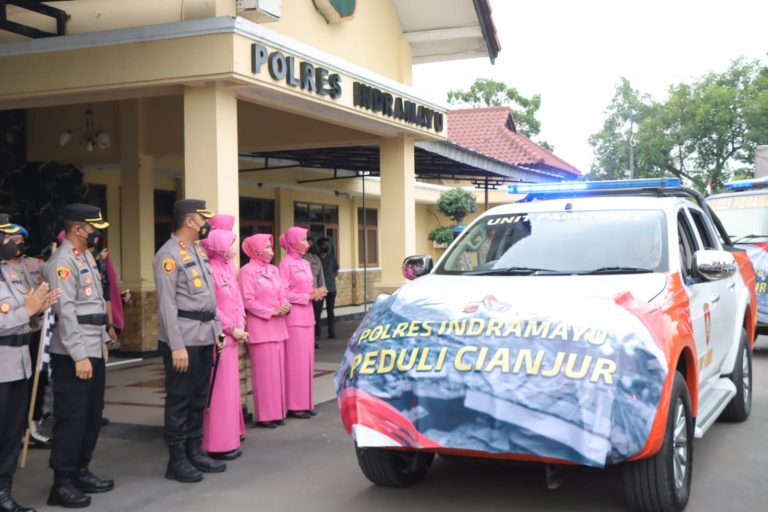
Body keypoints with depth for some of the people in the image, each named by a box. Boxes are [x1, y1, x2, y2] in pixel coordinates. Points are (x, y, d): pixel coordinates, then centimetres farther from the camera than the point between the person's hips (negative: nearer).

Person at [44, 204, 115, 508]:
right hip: (73, 355, -10)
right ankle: (62, 483, 6)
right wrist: (79, 355, -22)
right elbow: (65, 312, -21)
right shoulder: (62, 262, -16)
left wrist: (102, 343, 19)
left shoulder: (87, 257, 15)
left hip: (94, 350, 10)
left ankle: (81, 472, 26)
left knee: (92, 415, 15)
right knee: (71, 417, -3)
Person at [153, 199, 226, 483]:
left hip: (204, 337, 8)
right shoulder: (169, 255, -13)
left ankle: (195, 452, 25)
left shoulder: (199, 251, 13)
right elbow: (167, 305, -17)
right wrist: (177, 345, -20)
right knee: (179, 401, 1)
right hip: (184, 340, -8)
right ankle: (177, 460, 10)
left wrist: (217, 329, 14)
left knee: (199, 398, 14)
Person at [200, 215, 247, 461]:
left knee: (230, 385, 16)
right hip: (219, 337, -9)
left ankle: (229, 433, 28)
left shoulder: (229, 268, 10)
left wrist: (240, 326, 3)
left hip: (232, 336, 9)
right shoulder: (211, 270, -17)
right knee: (219, 388, -4)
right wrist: (231, 329, -13)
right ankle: (219, 444, 2)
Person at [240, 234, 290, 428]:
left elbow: (282, 294, 13)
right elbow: (248, 301, -14)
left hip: (278, 326, 7)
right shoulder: (247, 271, -9)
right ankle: (264, 415, 4)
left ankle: (277, 412, 16)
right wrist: (272, 312, -15)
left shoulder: (274, 270, 13)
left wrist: (286, 306, -9)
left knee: (278, 369, 9)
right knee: (263, 371, -3)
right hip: (260, 327, -7)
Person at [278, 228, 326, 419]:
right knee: (295, 361, -4)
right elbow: (283, 294, -16)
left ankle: (306, 402, 17)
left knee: (307, 359, 10)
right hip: (294, 317, -8)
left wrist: (316, 294, -1)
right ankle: (295, 405, 2)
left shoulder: (305, 263, 14)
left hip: (307, 315, 8)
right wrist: (309, 296, -16)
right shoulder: (286, 263, -10)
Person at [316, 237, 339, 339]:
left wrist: (330, 279, 2)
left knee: (330, 310, 6)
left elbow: (336, 272, 16)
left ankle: (332, 332, 9)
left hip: (331, 288, 2)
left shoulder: (332, 258, 10)